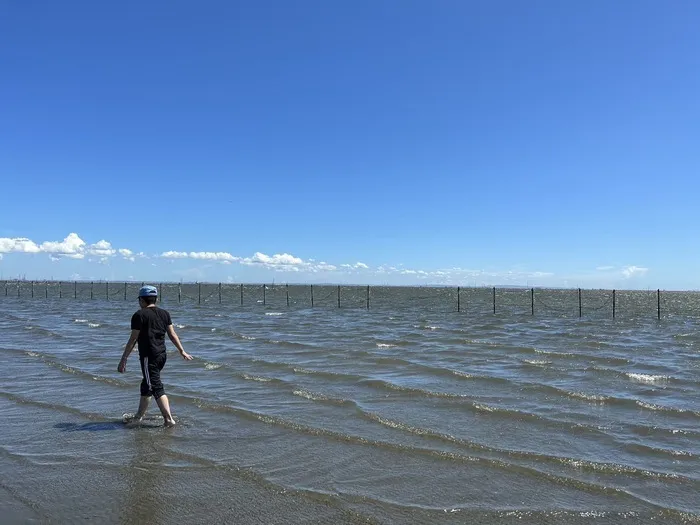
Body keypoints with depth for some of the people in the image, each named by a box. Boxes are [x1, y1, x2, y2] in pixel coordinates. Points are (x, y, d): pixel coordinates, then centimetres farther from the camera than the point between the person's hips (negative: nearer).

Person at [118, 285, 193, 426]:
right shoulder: (164, 313, 10)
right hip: (162, 354, 7)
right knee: (146, 385, 19)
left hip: (148, 356, -7)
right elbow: (172, 334, 10)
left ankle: (169, 419, -12)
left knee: (156, 387, -6)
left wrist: (123, 359, -6)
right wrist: (182, 351, 16)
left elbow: (133, 339, -10)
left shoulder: (139, 315, -9)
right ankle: (139, 416, 30)